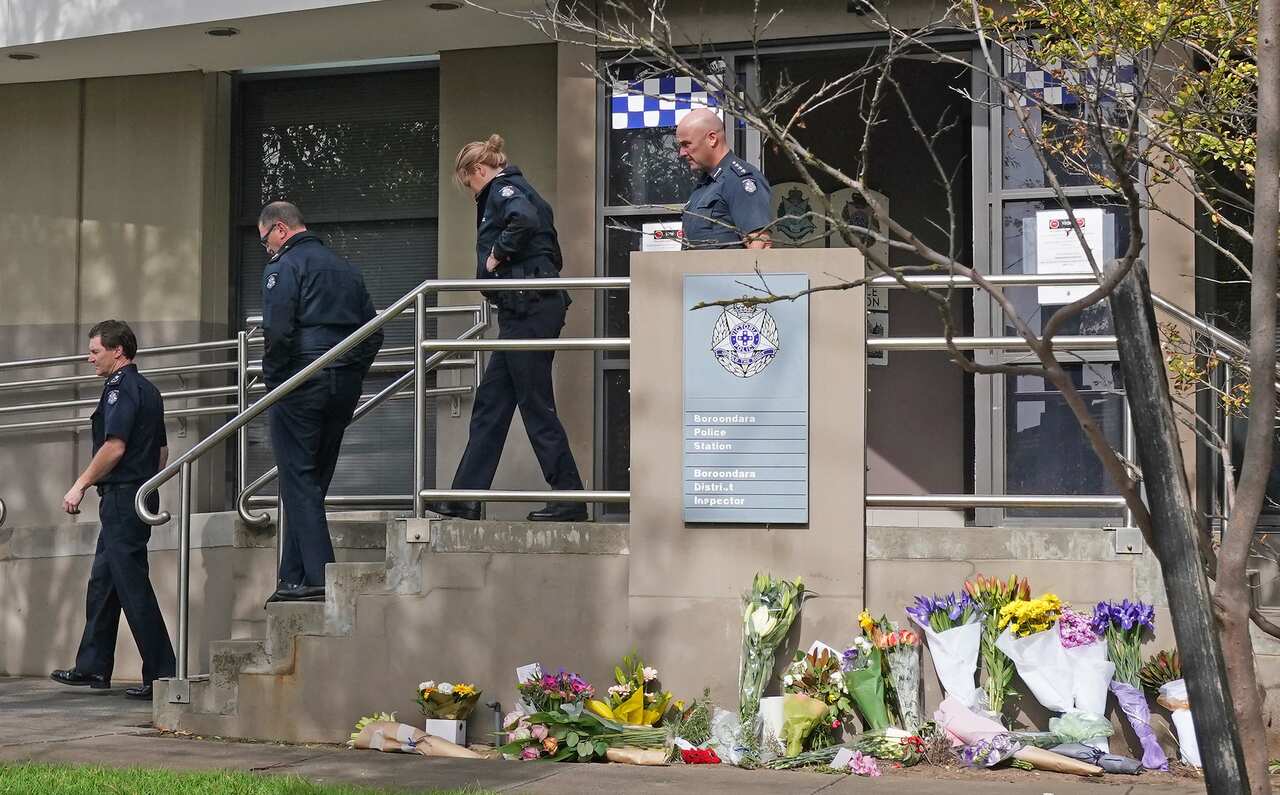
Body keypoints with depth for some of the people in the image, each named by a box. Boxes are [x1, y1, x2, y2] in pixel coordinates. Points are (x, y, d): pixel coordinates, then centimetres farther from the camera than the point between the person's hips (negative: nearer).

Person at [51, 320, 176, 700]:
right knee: (101, 583, 16)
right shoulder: (147, 390, 17)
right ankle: (93, 668, 21)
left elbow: (114, 447, -21)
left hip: (121, 497, -10)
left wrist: (80, 485, -14)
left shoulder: (121, 388, -13)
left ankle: (161, 674, -8)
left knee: (133, 586, -8)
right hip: (142, 494, 10)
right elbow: (162, 450, 21)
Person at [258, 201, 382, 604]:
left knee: (299, 481, -4)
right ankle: (294, 576, 14)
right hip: (345, 384, 7)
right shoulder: (345, 268, 19)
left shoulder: (285, 265, -5)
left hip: (301, 381, -7)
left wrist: (271, 378, -6)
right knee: (314, 482, 12)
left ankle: (316, 577, -11)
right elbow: (373, 331, 18)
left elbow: (277, 331, -17)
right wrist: (352, 375, 17)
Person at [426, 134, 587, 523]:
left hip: (529, 311, -10)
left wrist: (497, 254, -16)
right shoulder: (514, 189, 22)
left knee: (535, 404, -6)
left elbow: (524, 220, -30)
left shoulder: (503, 189, -7)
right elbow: (552, 252, 22)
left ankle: (569, 499, -2)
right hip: (524, 310, 10)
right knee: (490, 403, 10)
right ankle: (465, 498, 12)